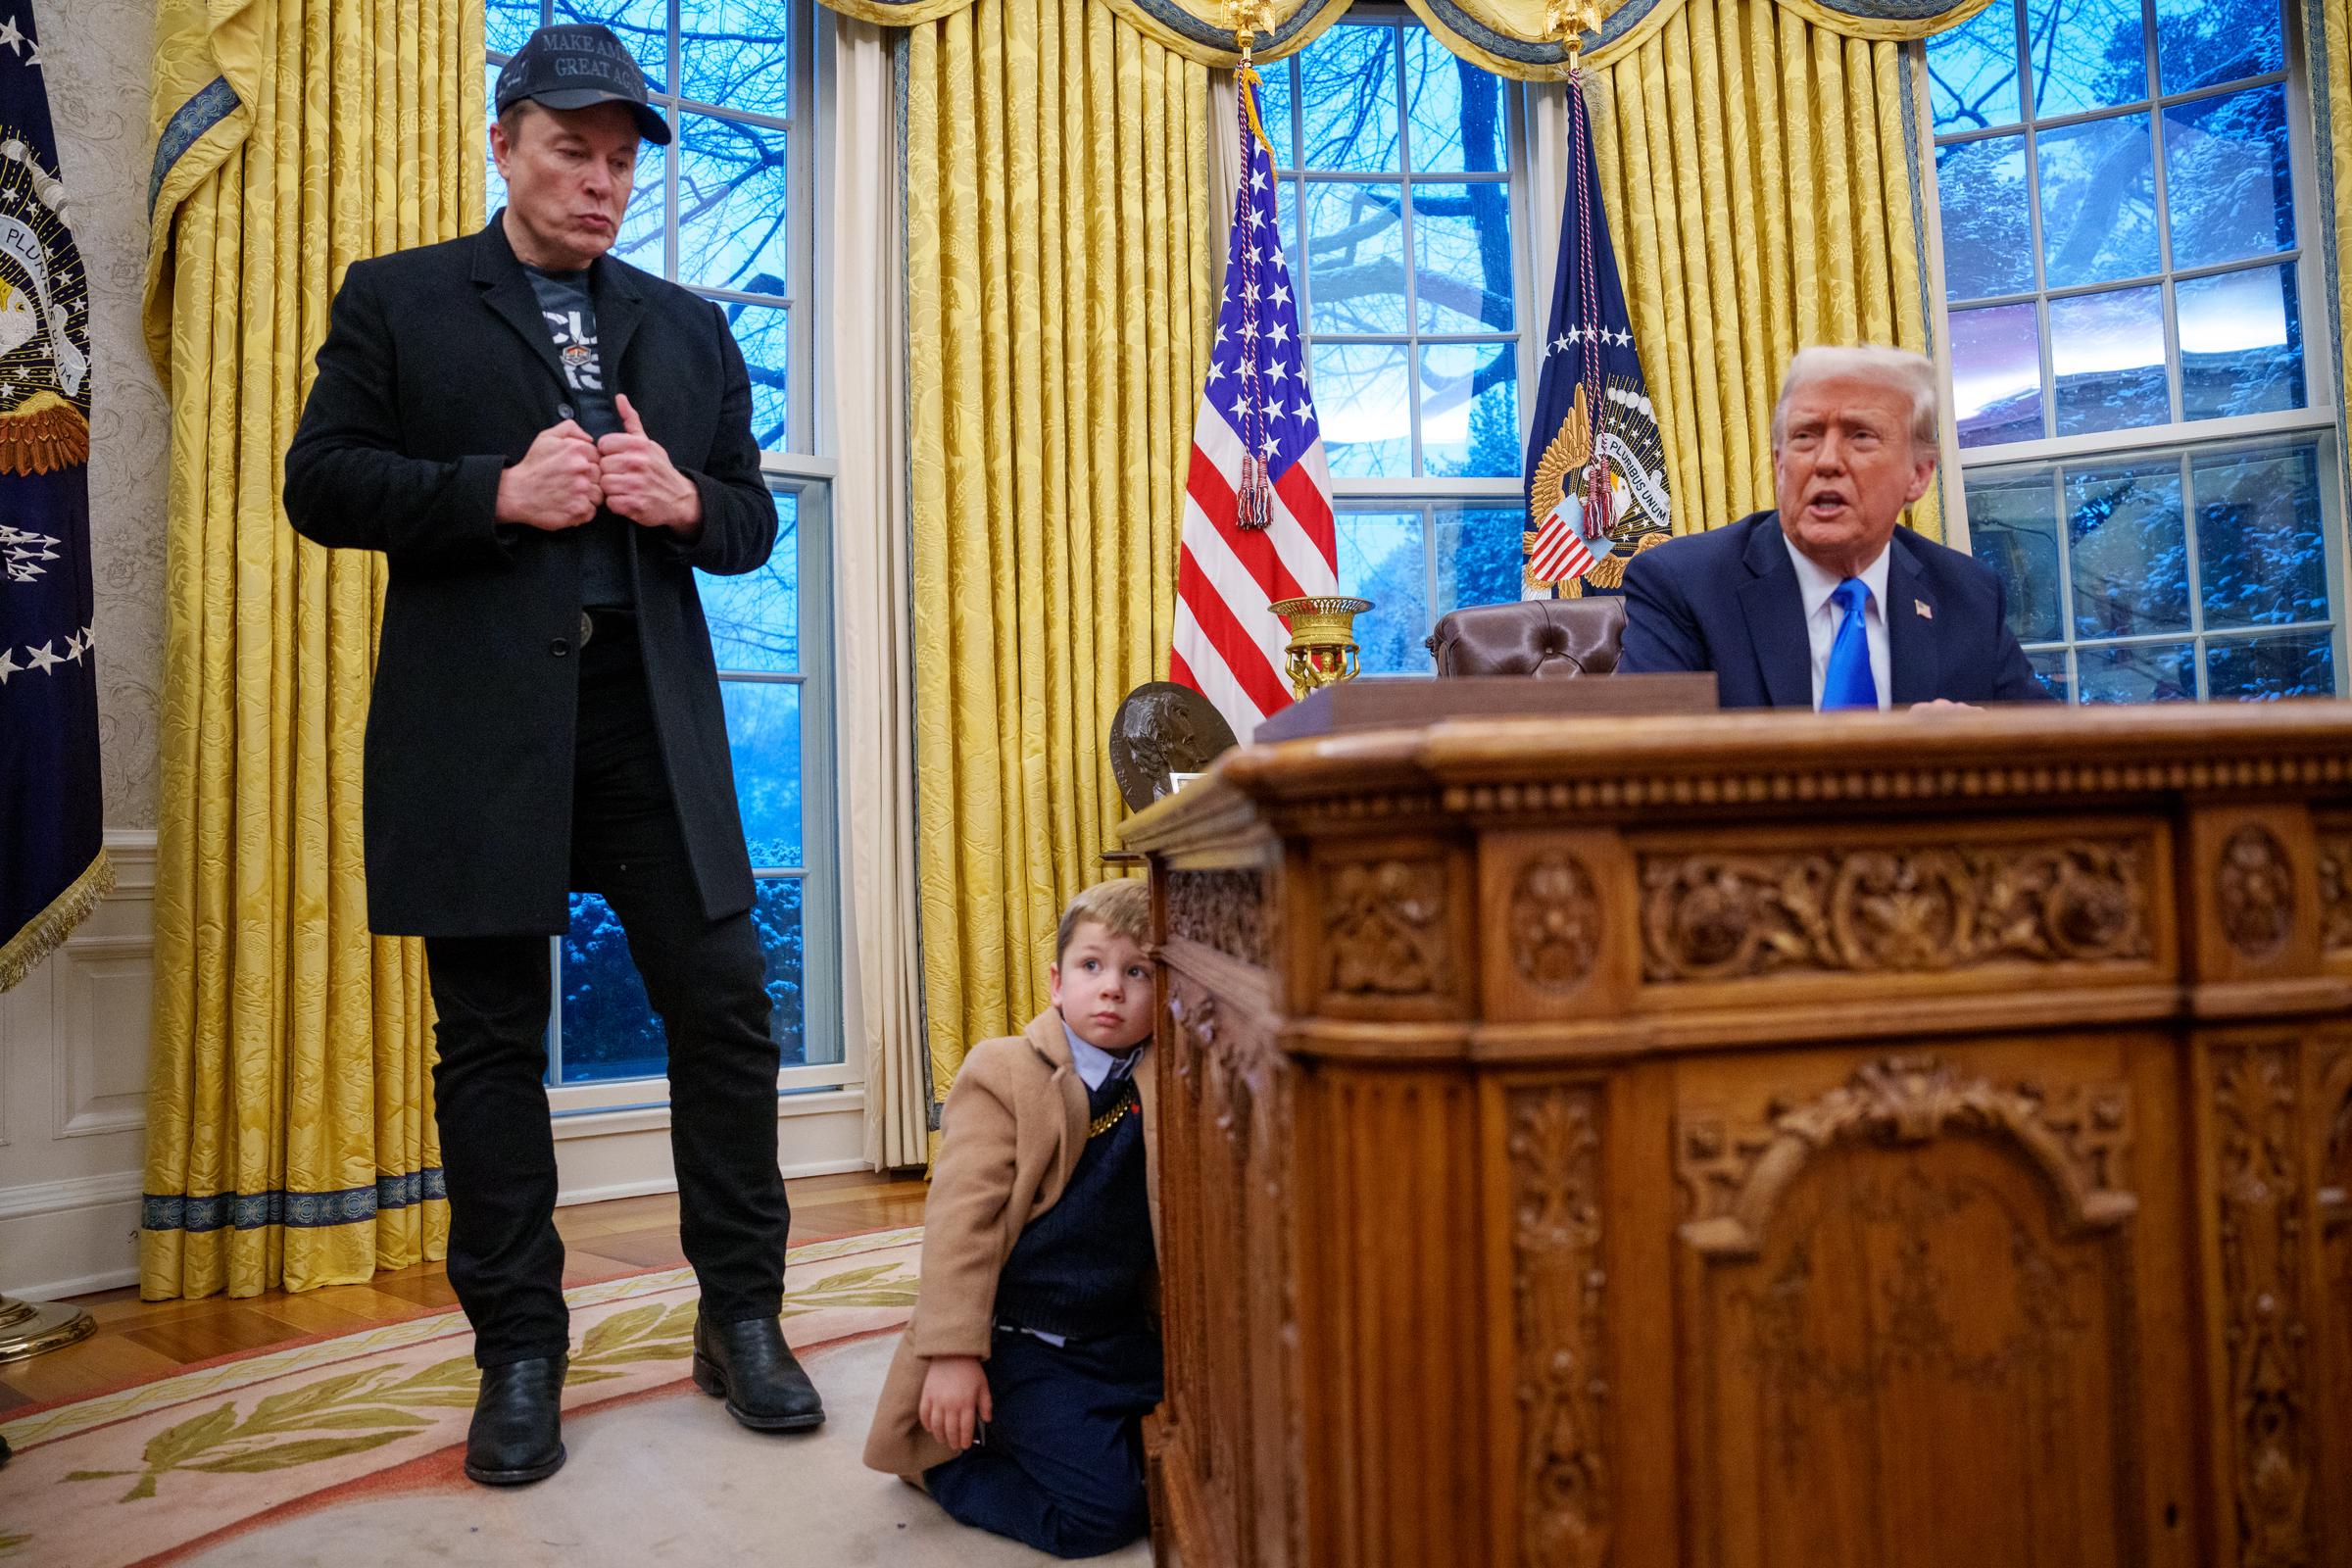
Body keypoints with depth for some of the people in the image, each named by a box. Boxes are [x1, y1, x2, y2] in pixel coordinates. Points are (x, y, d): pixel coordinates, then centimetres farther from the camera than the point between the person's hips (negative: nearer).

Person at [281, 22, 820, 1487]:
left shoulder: (690, 326, 18)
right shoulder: (396, 301, 10)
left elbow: (753, 520, 16)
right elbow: (322, 482, 2)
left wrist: (687, 500, -7)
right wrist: (499, 492, -12)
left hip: (654, 718, 2)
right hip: (477, 721, -2)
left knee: (726, 1009, -1)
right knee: (492, 1039, 4)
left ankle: (743, 1320, 15)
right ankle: (520, 1353, 18)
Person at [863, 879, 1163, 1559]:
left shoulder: (1169, 1081, 3)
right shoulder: (1004, 1073, -10)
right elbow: (959, 1217, -14)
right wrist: (952, 1352, -17)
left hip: (1124, 1336, 6)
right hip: (1022, 1347, -6)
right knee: (1100, 1512, -17)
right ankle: (946, 1464, 10)